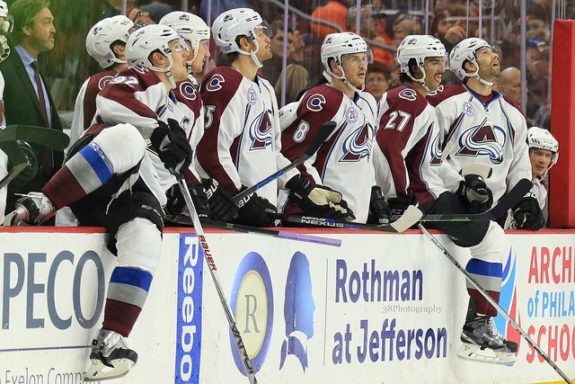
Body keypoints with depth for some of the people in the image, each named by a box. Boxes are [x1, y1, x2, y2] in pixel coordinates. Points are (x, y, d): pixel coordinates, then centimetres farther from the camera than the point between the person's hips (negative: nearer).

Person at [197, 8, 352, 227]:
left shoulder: (265, 88, 21)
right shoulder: (223, 84, -11)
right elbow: (212, 151, -18)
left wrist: (304, 188, 16)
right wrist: (242, 200, -20)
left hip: (265, 208, 10)